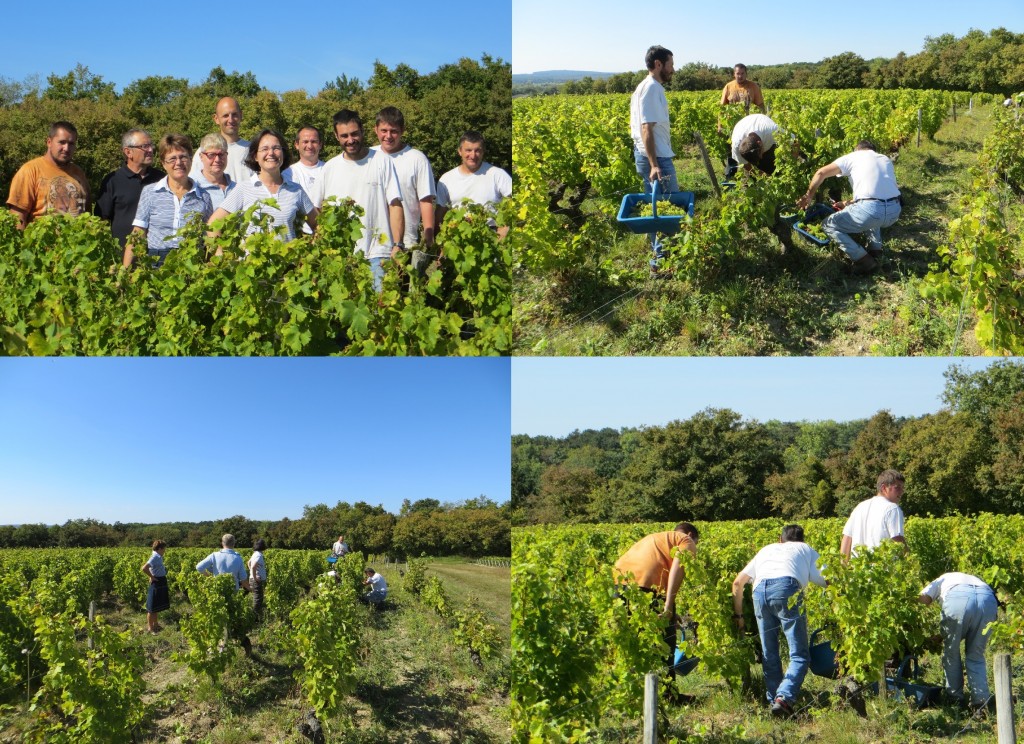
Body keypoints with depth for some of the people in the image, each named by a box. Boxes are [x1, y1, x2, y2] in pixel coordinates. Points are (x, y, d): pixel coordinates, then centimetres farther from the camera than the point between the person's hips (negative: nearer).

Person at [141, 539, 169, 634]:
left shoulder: (158, 557, 7)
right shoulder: (155, 558, -21)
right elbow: (144, 568, -30)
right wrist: (151, 577, -19)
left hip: (160, 584, 10)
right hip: (156, 584, -10)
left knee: (156, 606, 21)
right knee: (152, 606, 1)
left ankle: (155, 624, 34)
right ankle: (150, 627, 10)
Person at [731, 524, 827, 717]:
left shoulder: (767, 549, 37)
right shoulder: (806, 550, 32)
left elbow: (737, 582, 29)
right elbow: (826, 580, 18)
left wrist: (738, 614, 34)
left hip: (760, 590, 3)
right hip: (787, 587, -3)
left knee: (769, 656, 16)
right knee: (800, 655, 0)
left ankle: (773, 701, 12)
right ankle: (784, 697, -19)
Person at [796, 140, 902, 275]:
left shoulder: (853, 157, 15)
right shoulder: (886, 159, 29)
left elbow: (821, 173, 5)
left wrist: (809, 196, 18)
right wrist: (848, 203, 37)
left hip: (872, 210, -7)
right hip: (895, 211, 7)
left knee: (828, 225, 12)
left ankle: (864, 260, 0)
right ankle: (875, 248, 22)